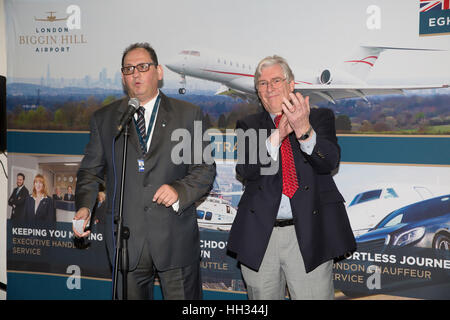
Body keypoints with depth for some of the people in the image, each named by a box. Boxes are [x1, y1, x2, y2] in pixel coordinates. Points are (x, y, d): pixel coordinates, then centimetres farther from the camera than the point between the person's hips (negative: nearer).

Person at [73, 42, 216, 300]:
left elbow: (205, 169, 3)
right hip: (126, 241, 1)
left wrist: (179, 190, -15)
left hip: (176, 240, -1)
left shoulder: (188, 114, 4)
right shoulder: (104, 119, 9)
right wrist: (84, 206, -6)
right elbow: (91, 170, 12)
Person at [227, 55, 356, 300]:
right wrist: (278, 135, -19)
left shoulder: (320, 117, 9)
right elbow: (245, 169, -6)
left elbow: (329, 162, -8)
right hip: (259, 234, 2)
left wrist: (304, 131, -26)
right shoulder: (249, 126, 12)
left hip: (309, 234, -1)